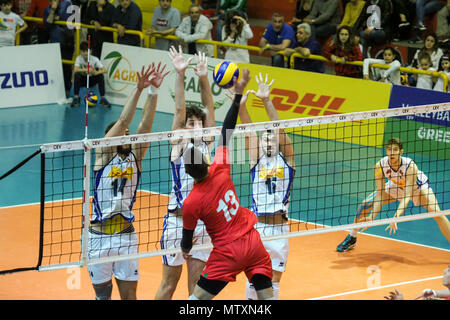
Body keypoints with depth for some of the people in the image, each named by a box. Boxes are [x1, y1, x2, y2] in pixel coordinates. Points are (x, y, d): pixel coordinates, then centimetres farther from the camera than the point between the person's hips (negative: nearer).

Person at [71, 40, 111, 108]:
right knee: (77, 75, -30)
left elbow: (104, 70, -22)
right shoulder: (79, 58, -15)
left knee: (100, 75, -26)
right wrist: (86, 70, -43)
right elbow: (75, 70, -30)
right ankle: (75, 98, -25)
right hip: (82, 81, 0)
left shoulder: (94, 59, -15)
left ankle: (102, 98, -21)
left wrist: (96, 72, -42)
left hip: (92, 80, 1)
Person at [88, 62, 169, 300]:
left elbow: (145, 124, -4)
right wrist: (139, 89, -20)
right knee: (102, 295, 6)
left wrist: (154, 90, -14)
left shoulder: (135, 156, 8)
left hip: (126, 236, 3)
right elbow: (123, 121, -12)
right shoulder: (103, 153, -1)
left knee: (129, 295, 3)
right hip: (99, 236, -3)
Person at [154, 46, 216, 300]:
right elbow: (180, 110, -12)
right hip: (178, 220, -4)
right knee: (169, 285, 3)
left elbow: (210, 110, 0)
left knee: (196, 284, 9)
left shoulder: (207, 144, 8)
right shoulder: (179, 145, -2)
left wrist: (204, 77, -12)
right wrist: (180, 75, -22)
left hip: (204, 223, 4)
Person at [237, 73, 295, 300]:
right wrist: (241, 105, -21)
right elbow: (248, 131, -7)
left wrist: (266, 100, -20)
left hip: (280, 229, -1)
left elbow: (279, 128, -8)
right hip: (256, 227, 1)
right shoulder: (256, 159, 7)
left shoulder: (286, 158, 4)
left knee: (274, 281, 3)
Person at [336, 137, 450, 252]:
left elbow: (407, 196, -44)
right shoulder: (380, 166, -29)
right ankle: (351, 239, 14)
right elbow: (380, 195, -24)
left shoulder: (410, 166, -39)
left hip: (418, 187, -3)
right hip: (395, 186, 3)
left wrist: (396, 217, -58)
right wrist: (373, 215, -39)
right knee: (365, 204, -7)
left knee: (436, 213, -23)